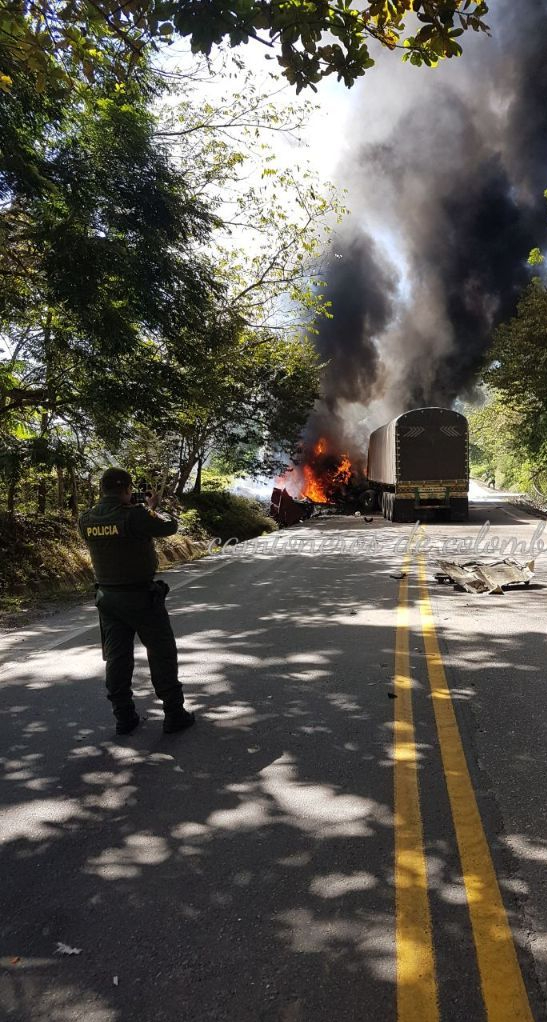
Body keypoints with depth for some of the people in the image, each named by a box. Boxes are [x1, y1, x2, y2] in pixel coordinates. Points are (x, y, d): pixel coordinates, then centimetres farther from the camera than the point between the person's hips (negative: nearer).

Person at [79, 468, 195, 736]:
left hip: (107, 596, 6)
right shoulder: (135, 516, -23)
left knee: (117, 657, 13)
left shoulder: (86, 520, -5)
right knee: (162, 654, 8)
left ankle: (124, 717, 21)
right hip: (141, 597, -5)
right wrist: (154, 510, 11)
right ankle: (174, 714, 15)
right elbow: (169, 526, -9)